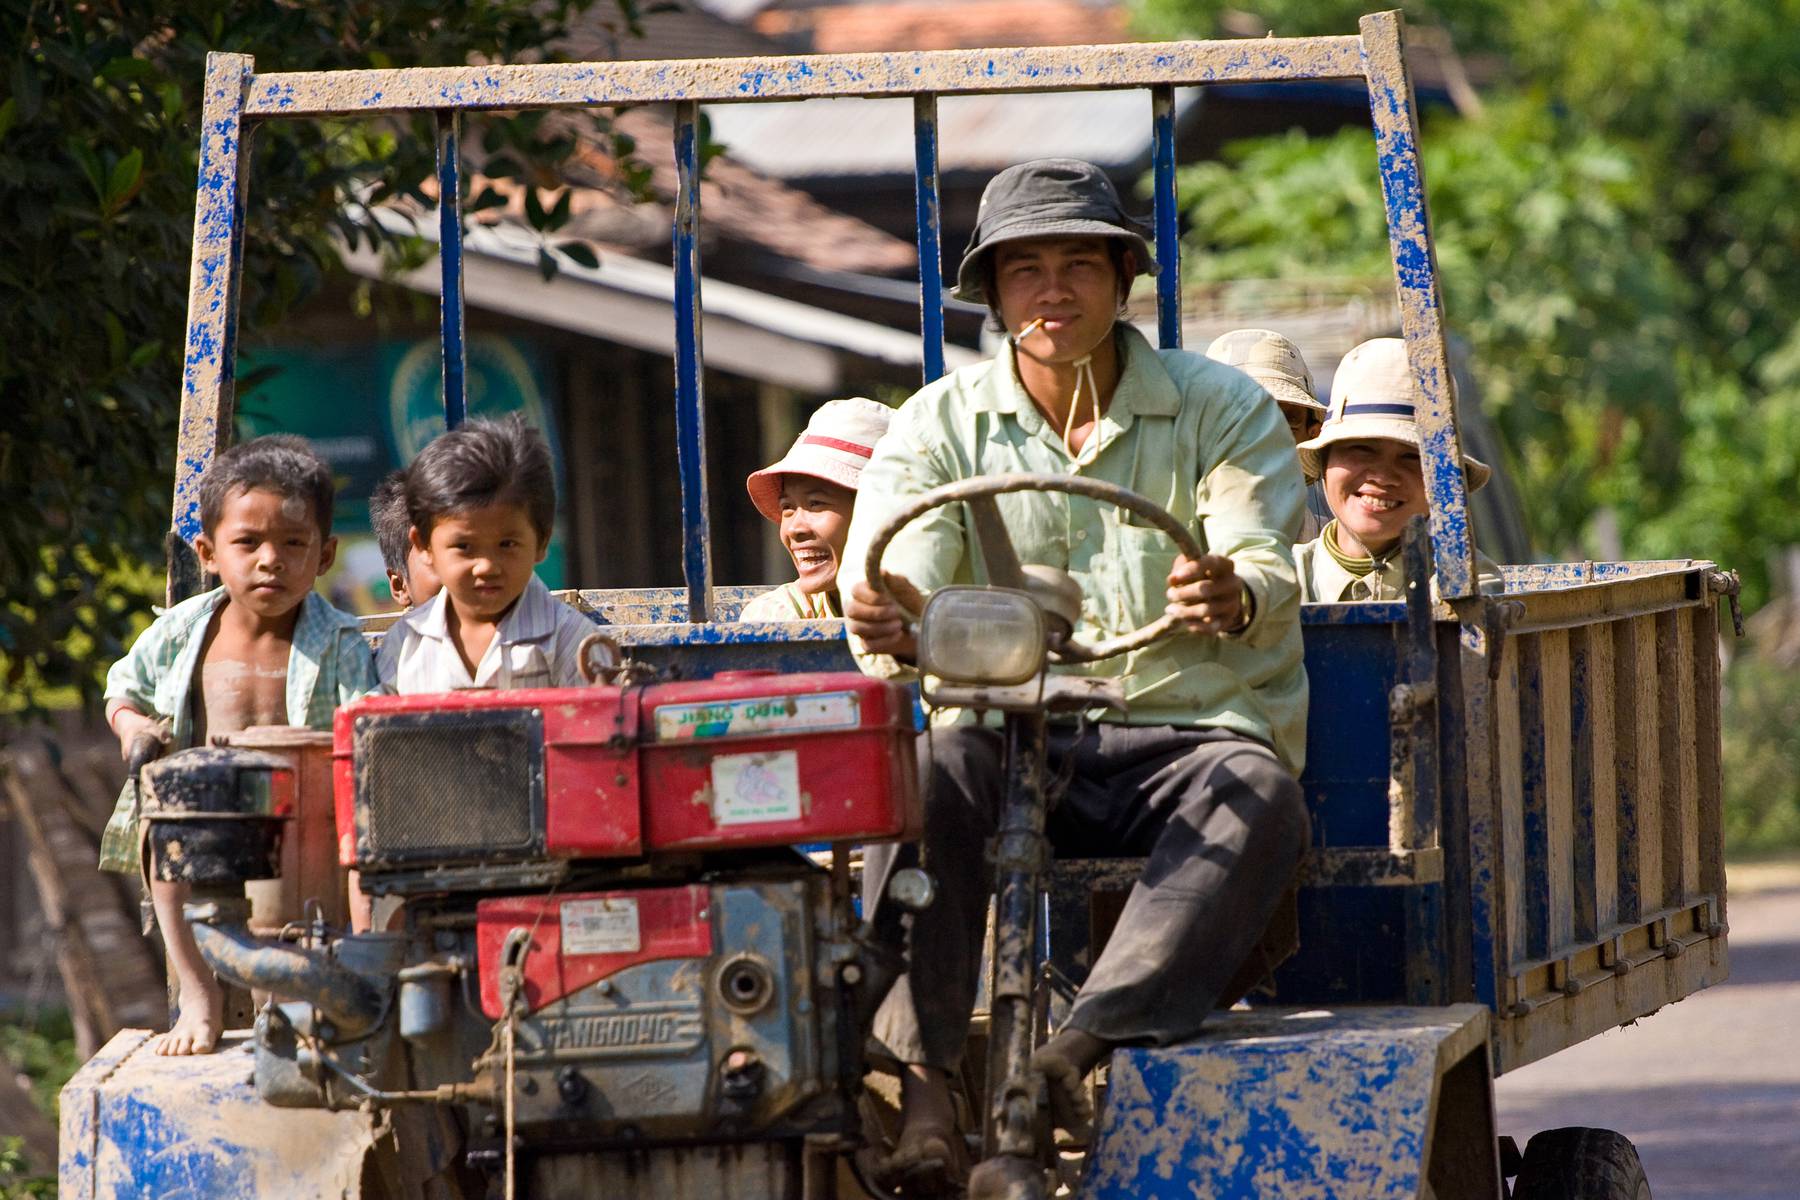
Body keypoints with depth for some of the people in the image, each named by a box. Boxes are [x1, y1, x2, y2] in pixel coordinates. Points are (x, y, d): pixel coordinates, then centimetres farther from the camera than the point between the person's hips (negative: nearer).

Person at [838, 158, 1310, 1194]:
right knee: (934, 766, -33)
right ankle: (918, 1078, -42)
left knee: (1259, 798, -34)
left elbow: (1270, 571, -9)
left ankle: (1086, 1048, -50)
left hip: (1187, 731, -1)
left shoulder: (1222, 409, 6)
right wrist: (892, 625, -33)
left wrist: (1233, 595, -36)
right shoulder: (939, 427, 9)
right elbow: (898, 584, -6)